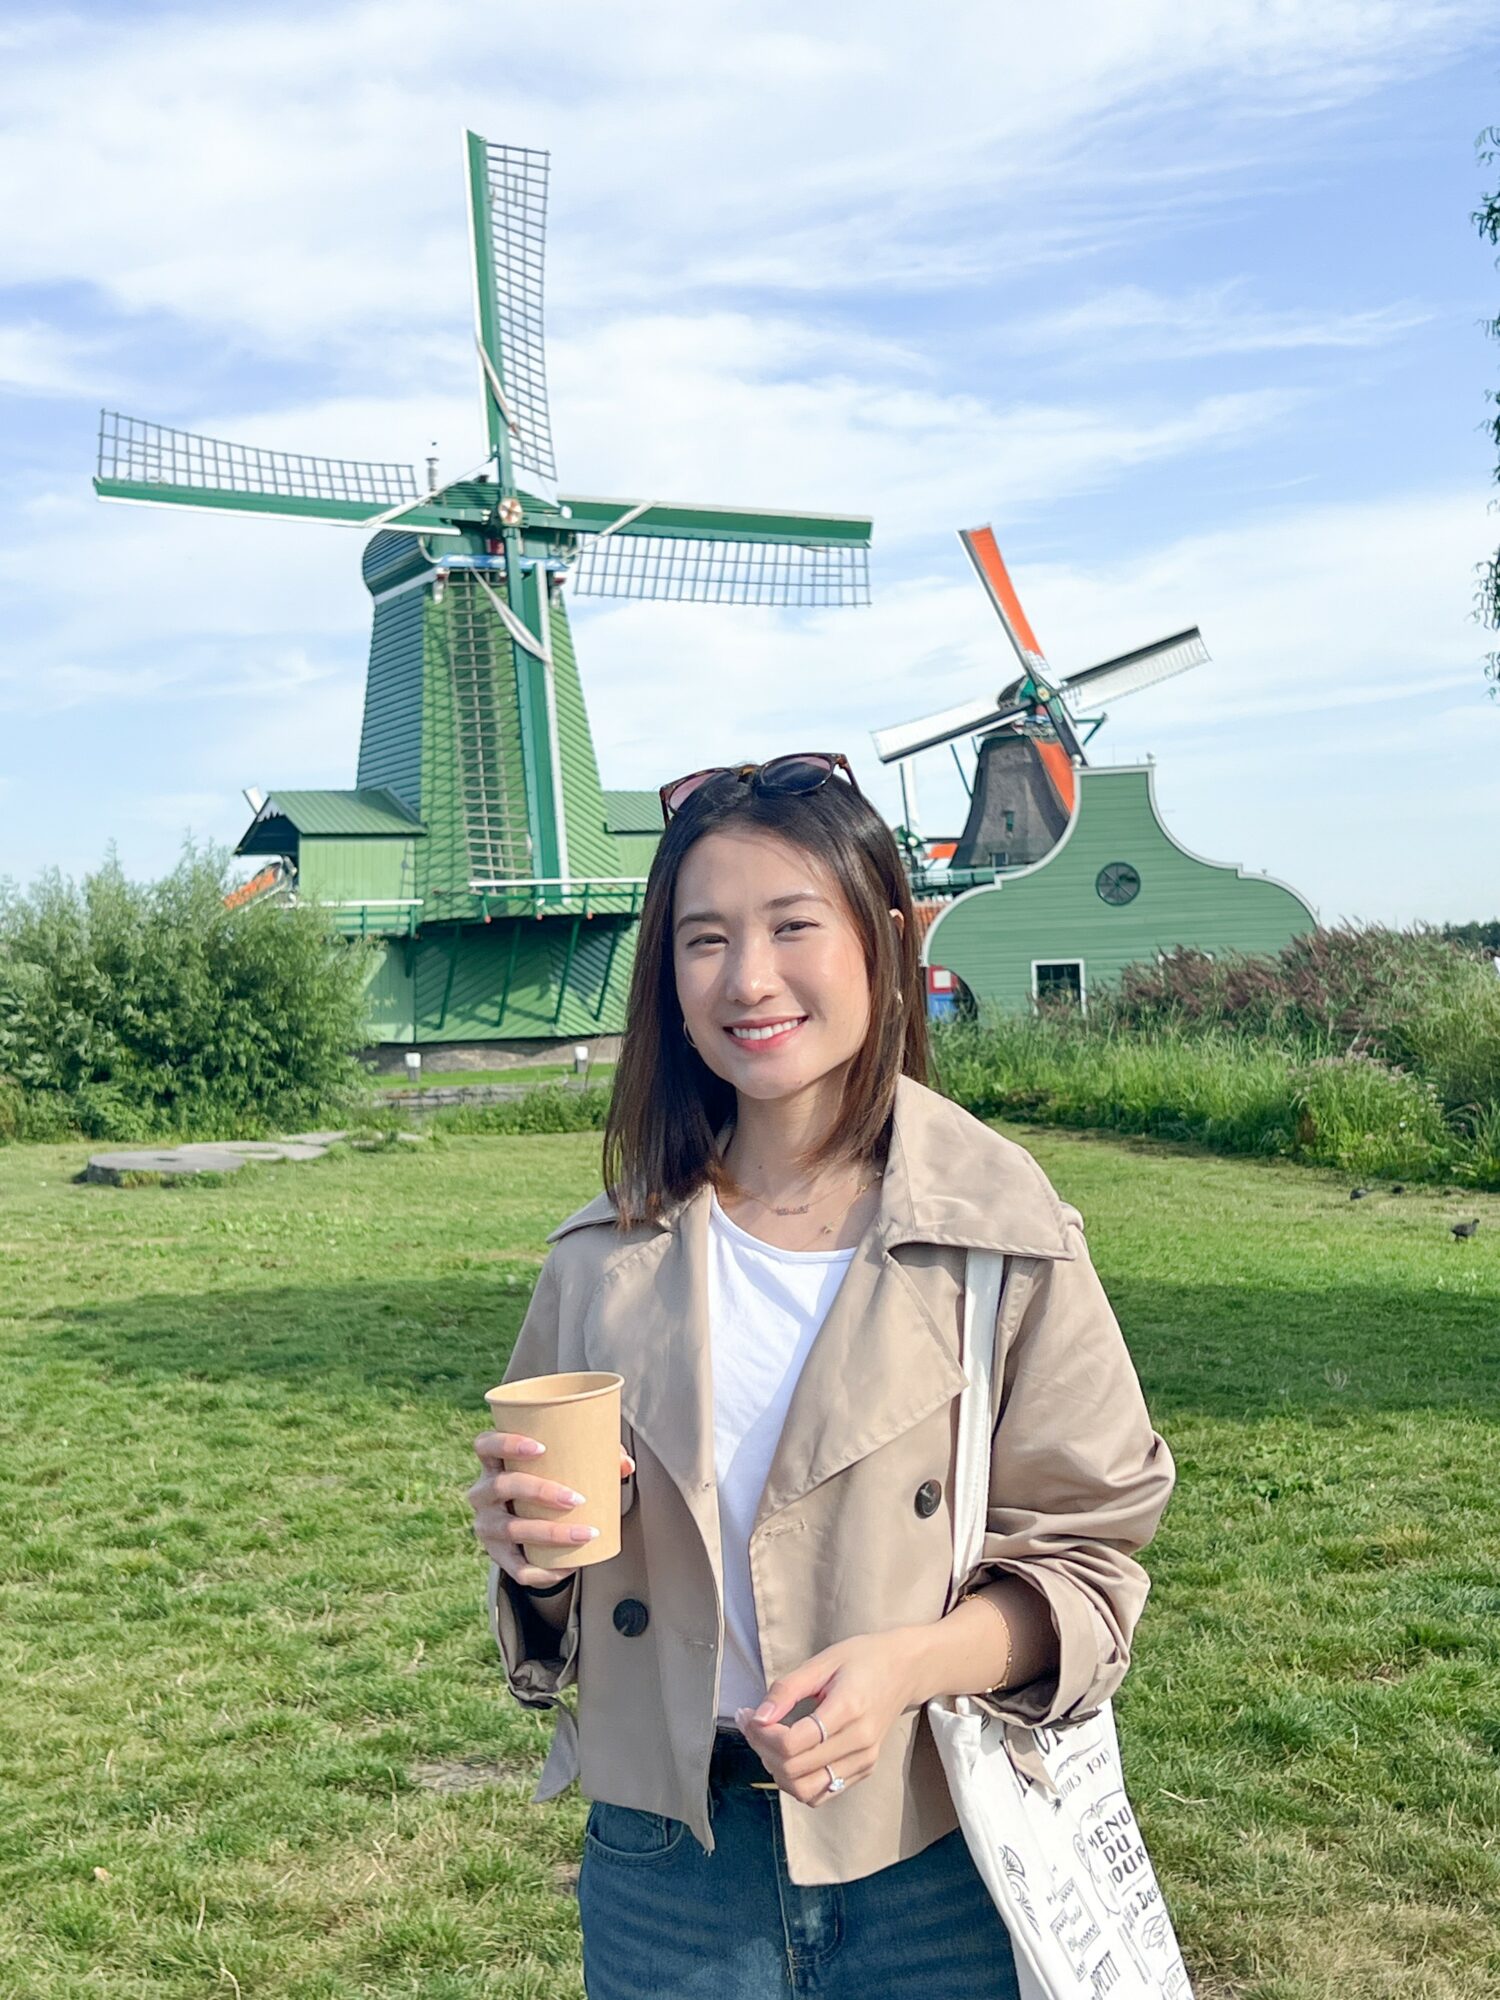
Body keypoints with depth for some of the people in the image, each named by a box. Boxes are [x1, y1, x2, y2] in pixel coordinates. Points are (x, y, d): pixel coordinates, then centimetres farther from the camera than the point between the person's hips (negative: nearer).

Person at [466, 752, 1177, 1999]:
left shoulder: (1001, 1229, -11)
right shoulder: (609, 1257, -2)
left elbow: (1085, 1560, -6)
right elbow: (554, 1603, 8)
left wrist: (910, 1664, -23)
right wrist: (533, 1551, -13)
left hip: (939, 1862, -2)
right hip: (667, 1856, 2)